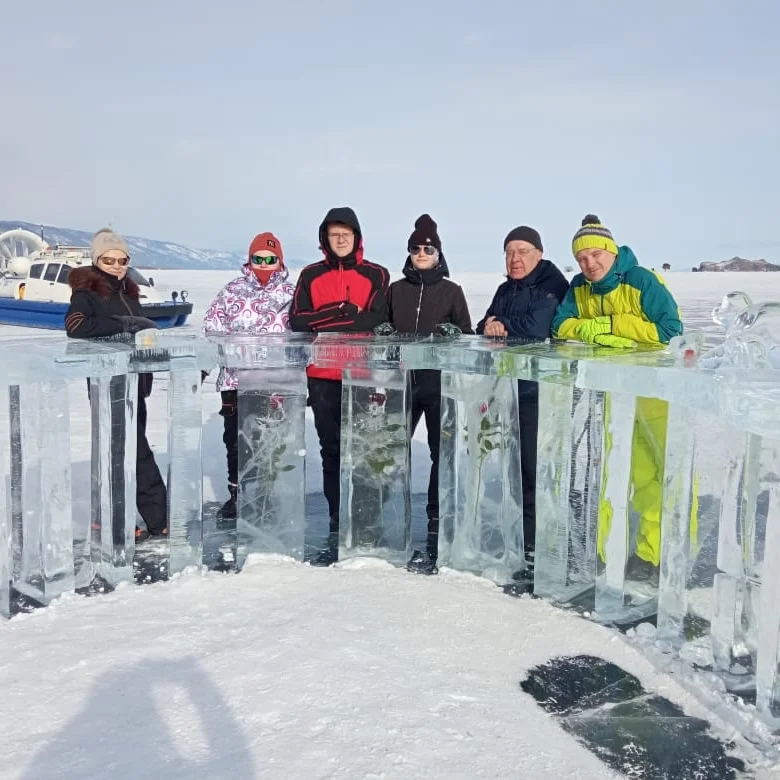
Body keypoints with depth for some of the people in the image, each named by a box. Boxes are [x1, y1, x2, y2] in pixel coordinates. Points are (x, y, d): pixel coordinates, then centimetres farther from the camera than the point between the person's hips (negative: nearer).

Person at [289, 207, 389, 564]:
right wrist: (344, 311, -10)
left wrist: (325, 323, -9)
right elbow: (298, 322, -1)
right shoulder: (311, 276, 11)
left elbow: (375, 320, -9)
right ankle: (336, 526, 13)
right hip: (322, 376, 2)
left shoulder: (376, 276, 6)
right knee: (331, 451, 6)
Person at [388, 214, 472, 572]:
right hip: (403, 380, 2)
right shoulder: (396, 289, 12)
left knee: (441, 451, 0)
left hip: (439, 382, -2)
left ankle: (437, 521, 8)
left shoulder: (451, 291, 6)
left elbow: (466, 334, 7)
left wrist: (450, 334, -13)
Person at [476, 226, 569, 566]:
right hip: (507, 387, 8)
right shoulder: (505, 290, 18)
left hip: (539, 391, -8)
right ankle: (522, 533, 23)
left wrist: (503, 327, -8)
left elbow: (537, 327, -21)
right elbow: (485, 328, 11)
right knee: (516, 461, 13)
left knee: (534, 464, -7)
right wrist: (489, 327, -11)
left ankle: (534, 538, 2)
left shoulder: (554, 285, -7)